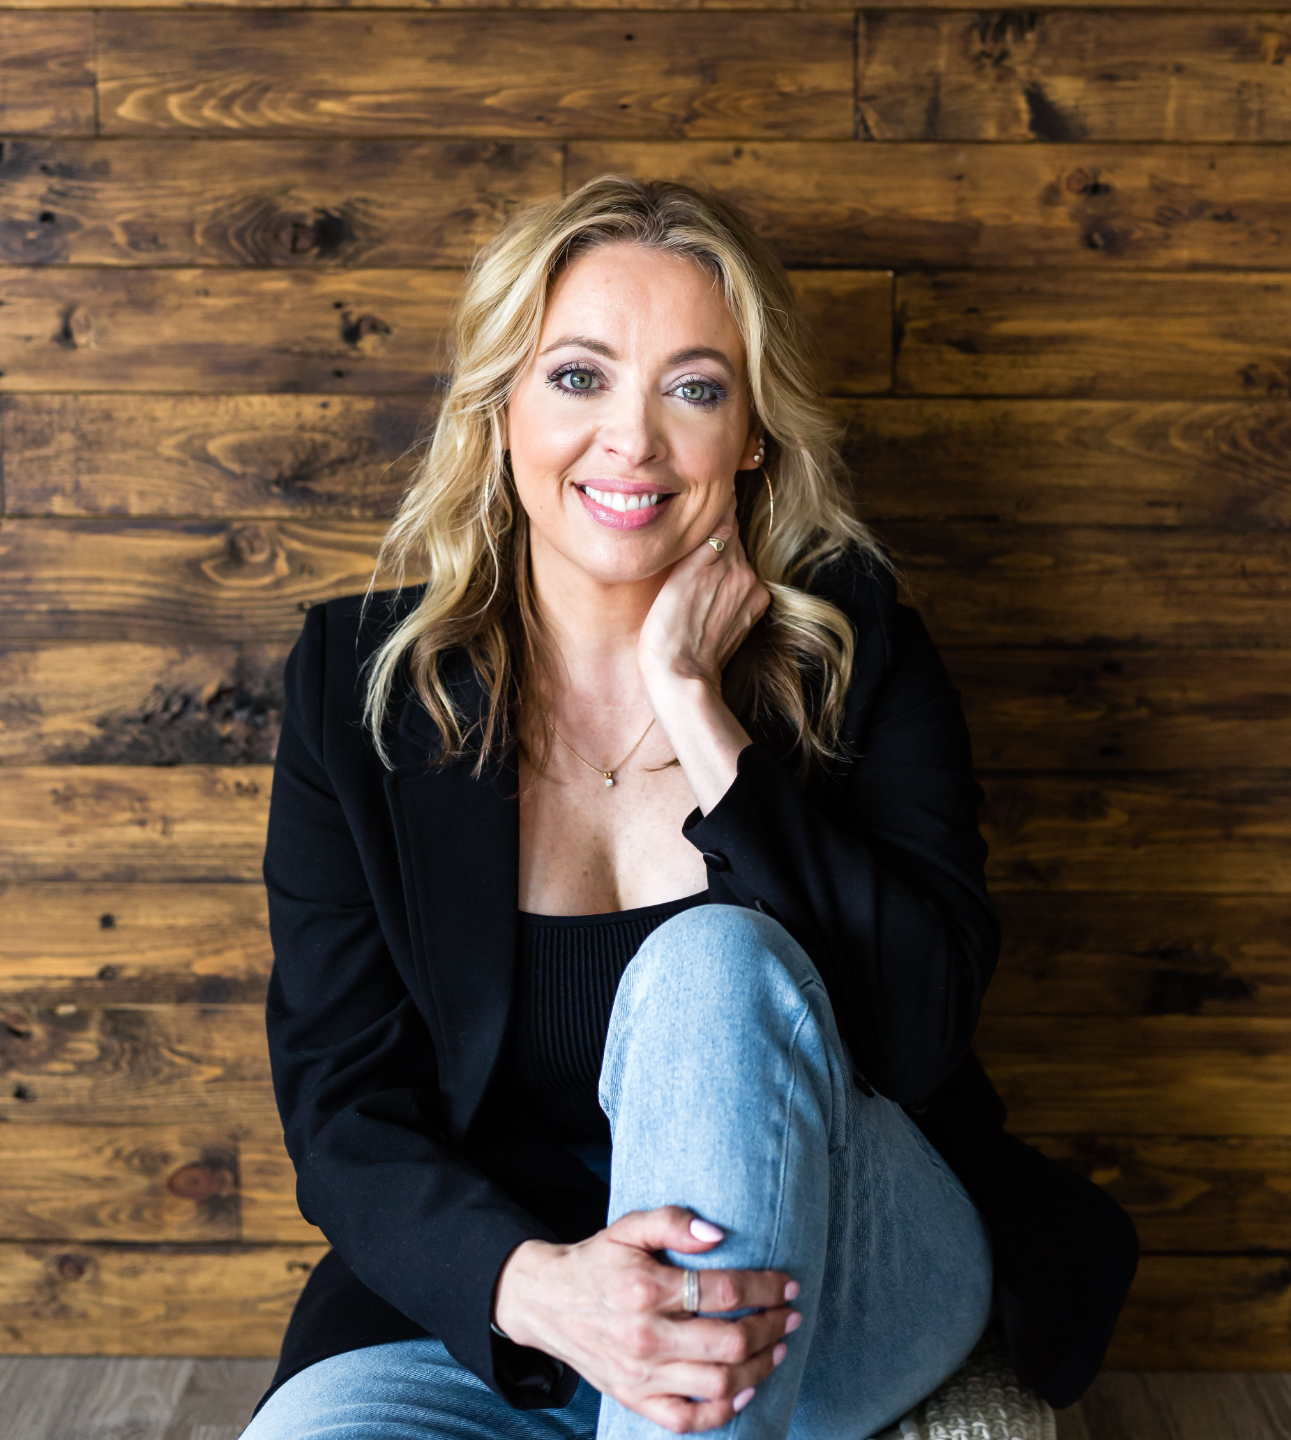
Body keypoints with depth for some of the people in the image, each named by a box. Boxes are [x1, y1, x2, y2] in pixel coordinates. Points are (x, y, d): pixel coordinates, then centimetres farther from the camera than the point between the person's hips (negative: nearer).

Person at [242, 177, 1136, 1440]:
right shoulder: (357, 682, -1)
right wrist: (535, 1284, -26)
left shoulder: (857, 648, -3)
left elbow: (923, 1028, -14)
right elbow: (340, 1099, -6)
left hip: (850, 1283, 1)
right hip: (489, 1298, 0)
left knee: (714, 965, -30)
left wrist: (696, 710, -18)